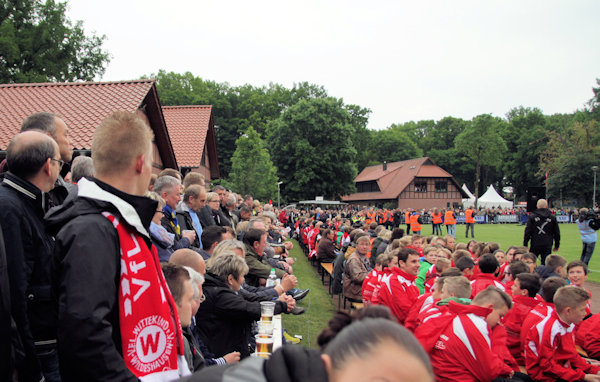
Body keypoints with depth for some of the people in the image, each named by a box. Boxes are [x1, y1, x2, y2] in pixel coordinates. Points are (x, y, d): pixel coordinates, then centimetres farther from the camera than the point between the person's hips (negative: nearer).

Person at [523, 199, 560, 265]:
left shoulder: (532, 216, -2)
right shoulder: (552, 217, 3)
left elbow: (527, 232, -4)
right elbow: (557, 233, 9)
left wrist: (525, 244, 2)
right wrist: (557, 245, 19)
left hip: (535, 245, -1)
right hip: (547, 246, 1)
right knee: (546, 264, 3)